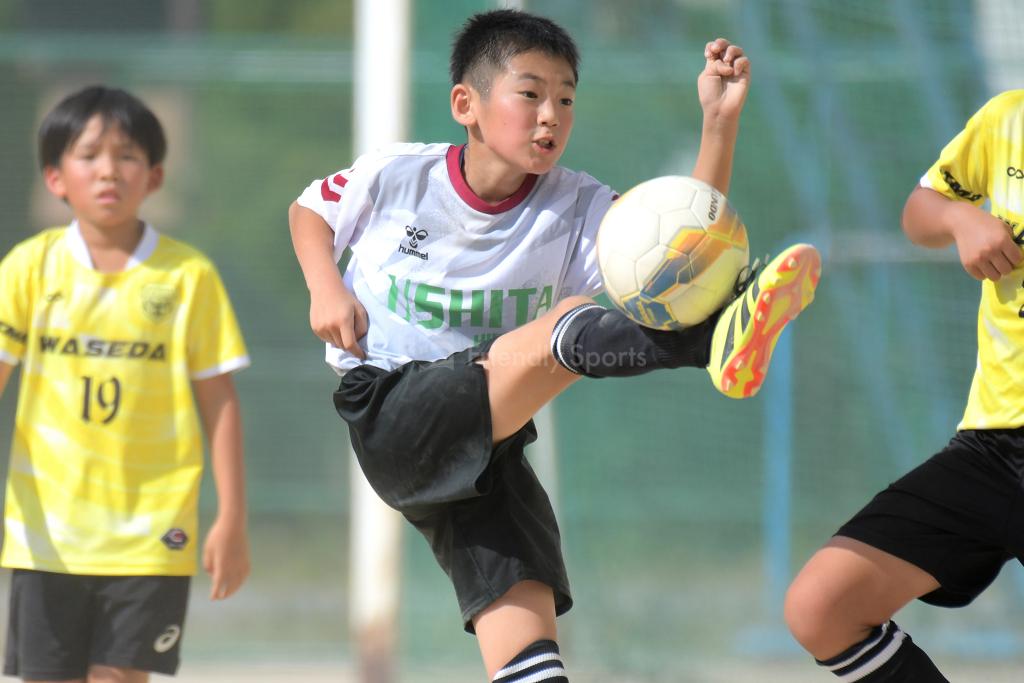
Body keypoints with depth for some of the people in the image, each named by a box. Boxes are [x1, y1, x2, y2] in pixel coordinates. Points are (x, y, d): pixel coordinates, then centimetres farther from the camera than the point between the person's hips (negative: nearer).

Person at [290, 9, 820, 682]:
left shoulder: (579, 210, 1)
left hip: (487, 440, 4)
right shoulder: (394, 176, -1)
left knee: (522, 620, -14)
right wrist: (326, 291, -1)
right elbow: (309, 210, 18)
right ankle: (722, 340, -53)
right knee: (569, 324, -27)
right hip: (390, 416, -4)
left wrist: (721, 124, -25)